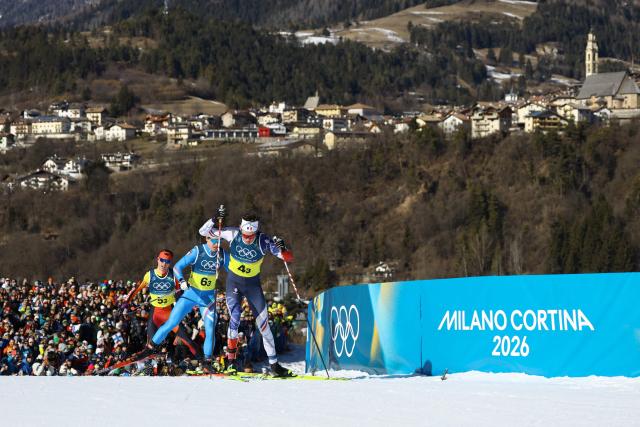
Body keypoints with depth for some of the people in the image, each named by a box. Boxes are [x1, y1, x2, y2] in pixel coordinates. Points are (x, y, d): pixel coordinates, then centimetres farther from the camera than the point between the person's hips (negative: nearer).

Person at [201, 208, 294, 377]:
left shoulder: (264, 241, -21)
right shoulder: (233, 234, -18)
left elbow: (289, 258, -21)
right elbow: (204, 232, -14)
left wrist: (283, 249, -43)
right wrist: (215, 218, -30)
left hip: (253, 283, 0)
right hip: (233, 282, 0)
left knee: (263, 323, 1)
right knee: (235, 319, -17)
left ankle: (274, 364, 8)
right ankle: (231, 359, -3)